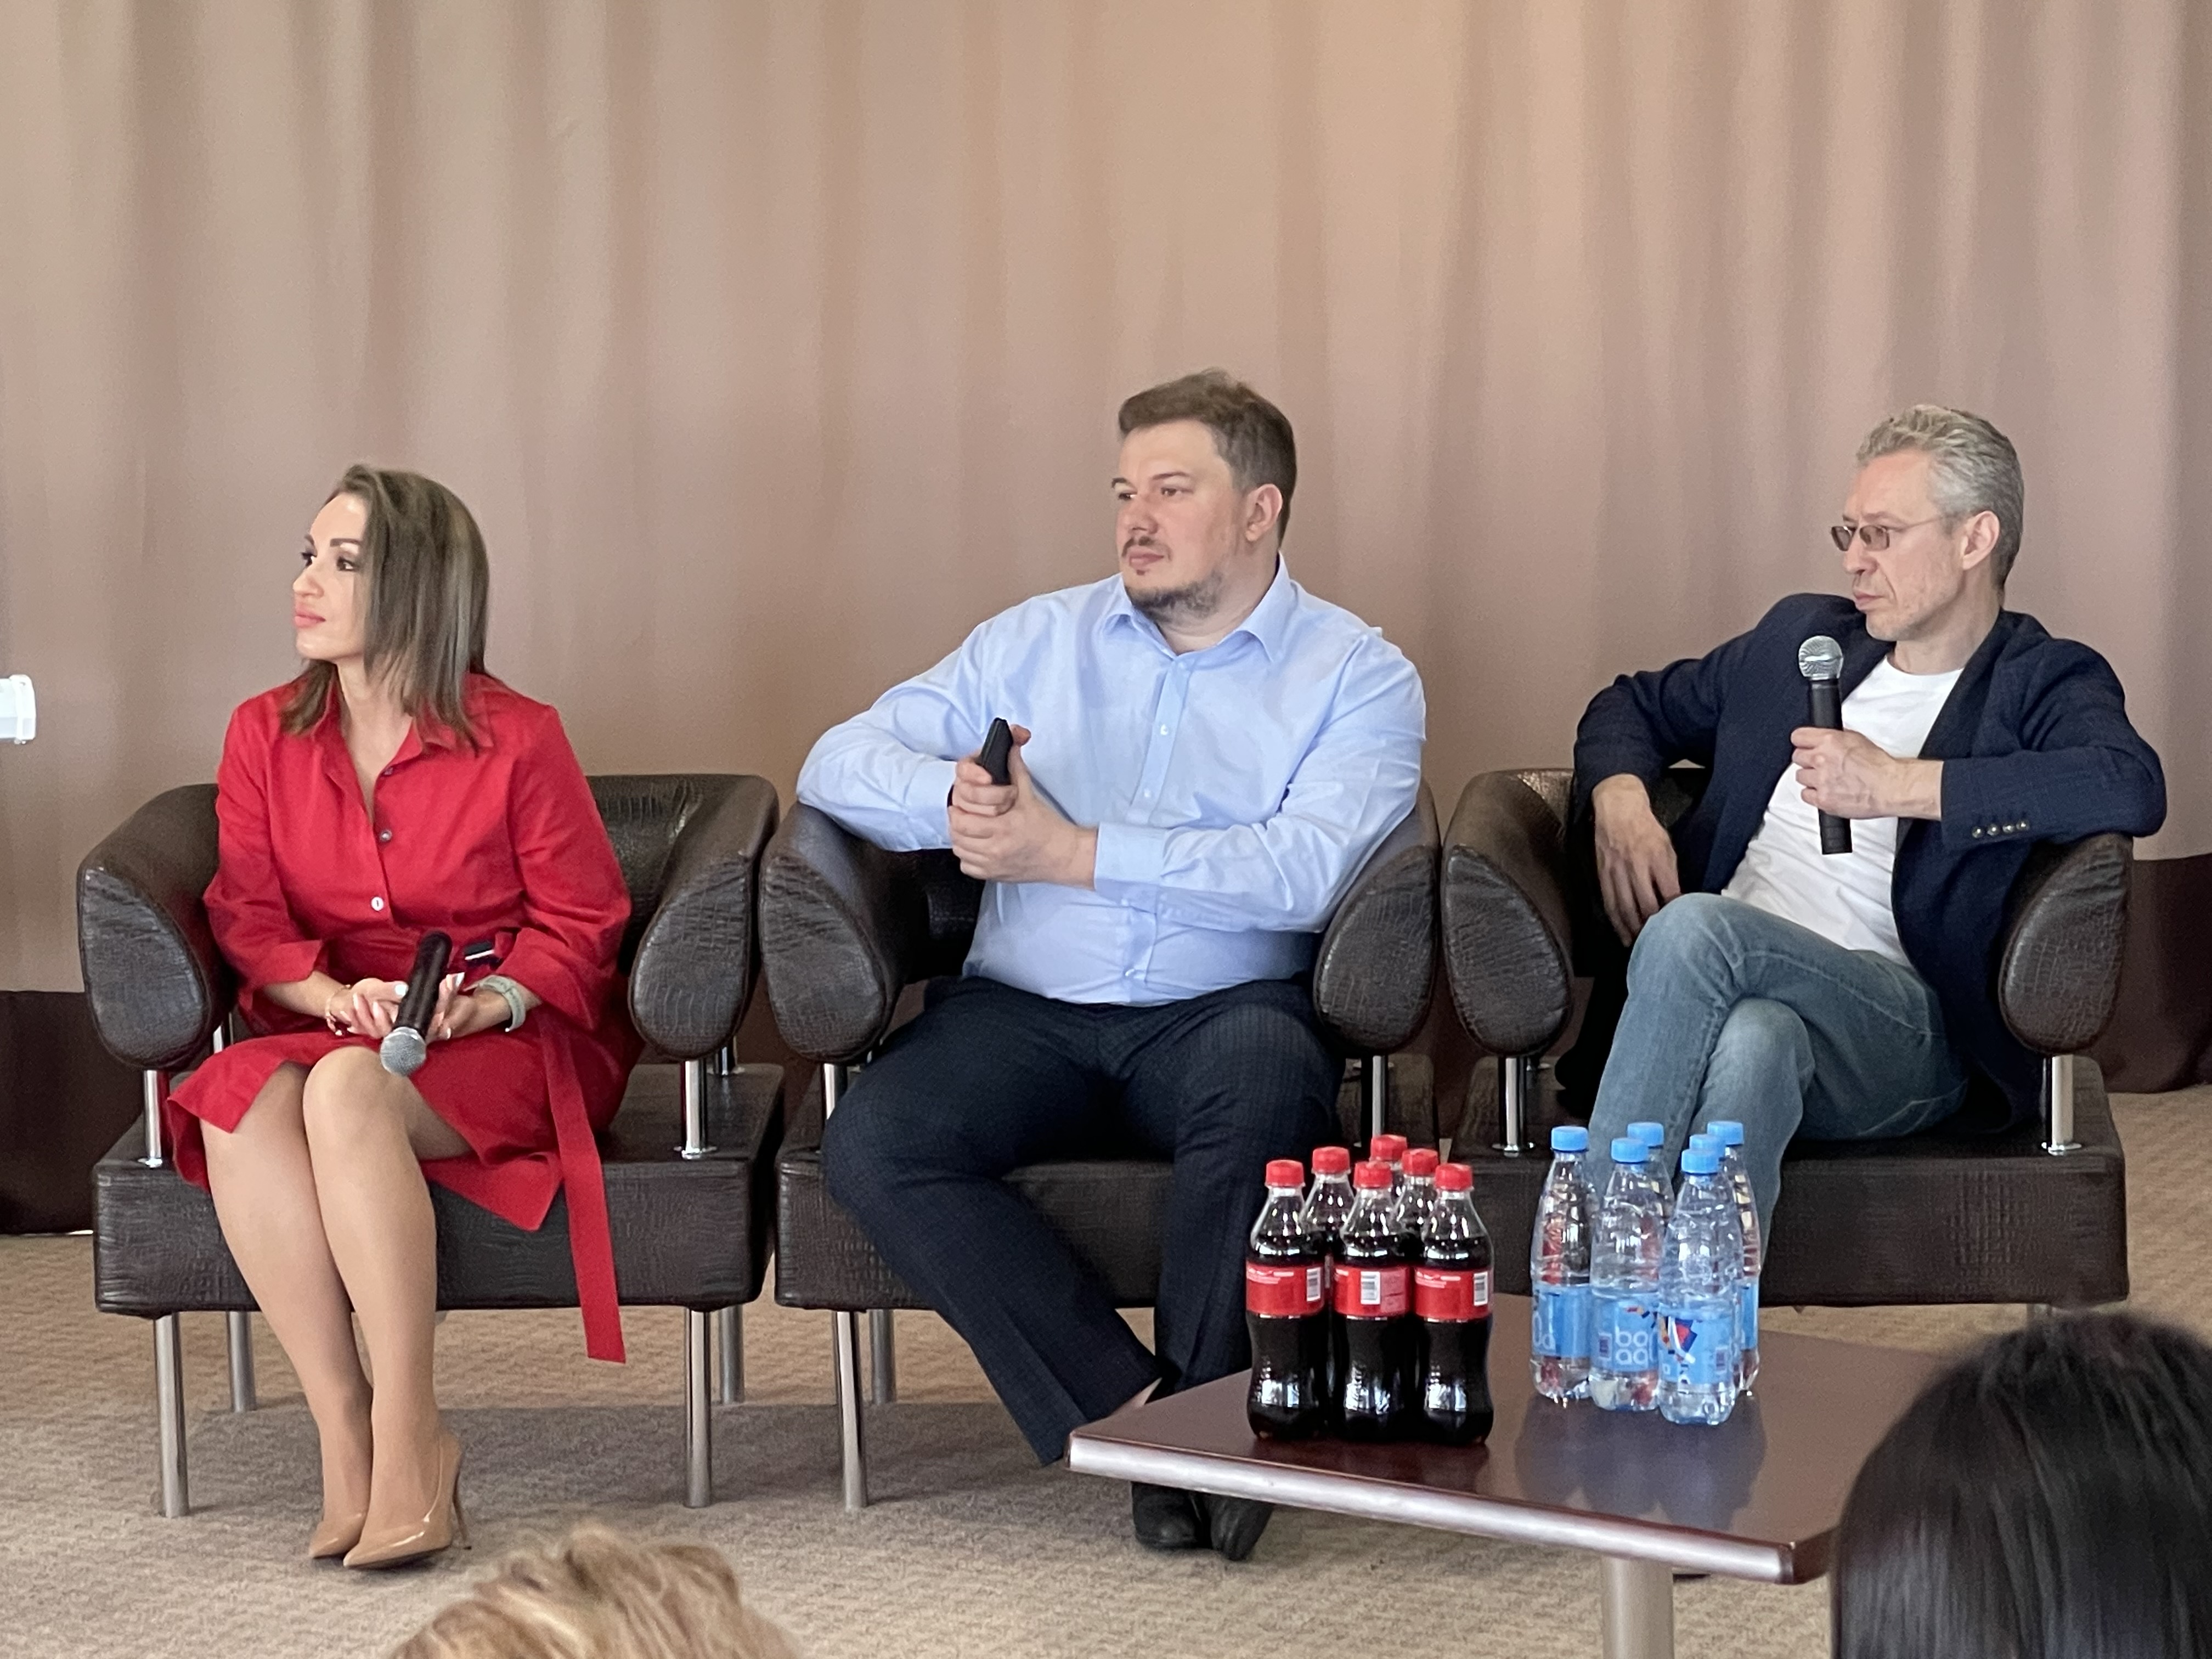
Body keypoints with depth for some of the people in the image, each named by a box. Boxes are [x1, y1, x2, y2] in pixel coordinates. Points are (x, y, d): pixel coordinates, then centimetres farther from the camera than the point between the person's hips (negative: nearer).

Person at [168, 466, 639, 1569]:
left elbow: (578, 922, 0)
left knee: (347, 1092, -37)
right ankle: (344, 1438, -29)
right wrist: (336, 995, -16)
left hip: (504, 1039, -3)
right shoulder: (265, 736, 8)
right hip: (330, 1028, 4)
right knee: (241, 1101, -32)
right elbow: (248, 917, 4)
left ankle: (407, 1435, -31)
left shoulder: (515, 739, -3)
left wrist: (485, 1003, -18)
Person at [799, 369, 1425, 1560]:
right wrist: (951, 798, -12)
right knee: (871, 1145, -26)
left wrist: (1070, 853, -14)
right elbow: (839, 762, 11)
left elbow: (1303, 871, -12)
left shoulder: (1357, 677, 6)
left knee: (1268, 1074, -38)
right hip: (1023, 1009, 3)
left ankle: (1203, 1412, -20)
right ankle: (1129, 1408, -20)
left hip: (1216, 1013, -3)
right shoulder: (1039, 641, 18)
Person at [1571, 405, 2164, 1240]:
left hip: (1897, 1024, -4)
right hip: (1716, 985, 4)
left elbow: (2134, 787, -13)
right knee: (1747, 1041, -36)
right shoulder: (1801, 635, 28)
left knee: (1692, 929, -35)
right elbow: (1636, 705, 39)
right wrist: (1620, 798, 13)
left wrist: (1898, 785, -14)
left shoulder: (2043, 683, 10)